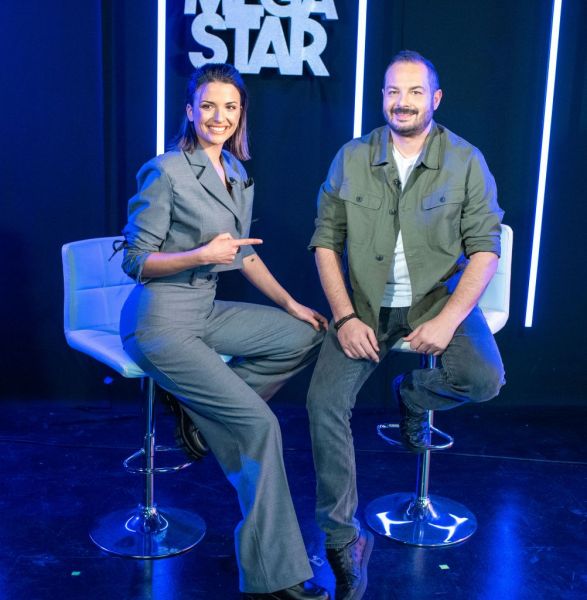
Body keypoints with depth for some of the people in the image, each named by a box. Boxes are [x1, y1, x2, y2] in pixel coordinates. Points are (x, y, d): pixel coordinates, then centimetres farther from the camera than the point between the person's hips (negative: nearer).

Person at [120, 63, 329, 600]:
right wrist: (201, 255, -25)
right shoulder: (166, 172, -13)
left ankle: (201, 407, 4)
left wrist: (289, 303, 8)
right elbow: (136, 261, -12)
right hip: (161, 320, -8)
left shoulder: (239, 175, 9)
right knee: (258, 423, -15)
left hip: (205, 311, 8)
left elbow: (245, 253, 16)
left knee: (306, 336, -1)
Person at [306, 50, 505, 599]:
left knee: (484, 378, -27)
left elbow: (484, 249, -6)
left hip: (439, 299, 0)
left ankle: (411, 397, 12)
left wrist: (448, 319, -19)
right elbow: (326, 241, 0)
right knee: (324, 401, -17)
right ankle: (343, 541, 0)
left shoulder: (465, 162, -3)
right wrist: (345, 317, -12)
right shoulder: (351, 159, 1)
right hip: (366, 306, 1)